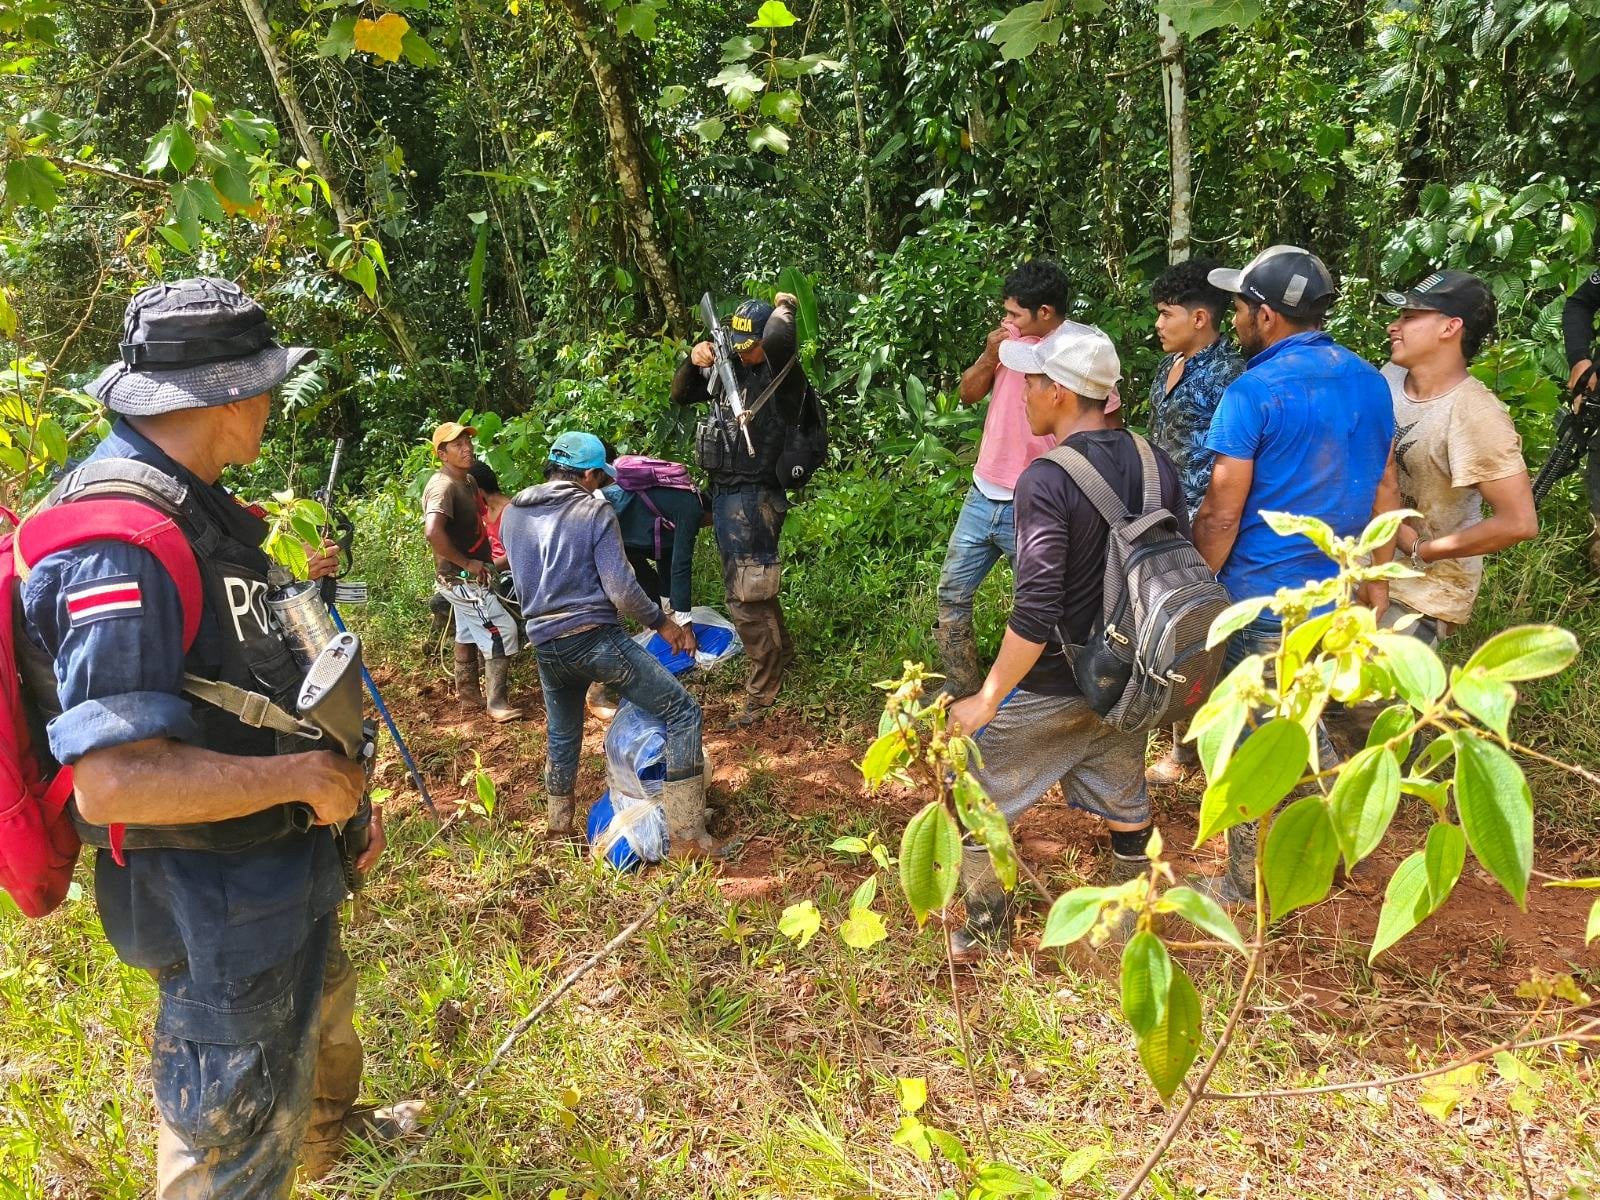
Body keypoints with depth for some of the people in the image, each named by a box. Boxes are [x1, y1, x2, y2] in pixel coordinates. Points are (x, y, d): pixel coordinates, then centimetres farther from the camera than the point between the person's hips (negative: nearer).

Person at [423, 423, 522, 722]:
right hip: (462, 578, -10)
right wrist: (466, 562, -27)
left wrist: (483, 560, 12)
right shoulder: (443, 485, -23)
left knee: (469, 634, 19)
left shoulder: (468, 480, 7)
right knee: (502, 631, -9)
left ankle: (468, 697, 32)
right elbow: (433, 532, -38)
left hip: (466, 577, 10)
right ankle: (498, 704, -2)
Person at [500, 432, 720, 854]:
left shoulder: (512, 515, 11)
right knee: (682, 712, 0)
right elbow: (622, 590, -12)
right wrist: (662, 622, 1)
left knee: (561, 736, 29)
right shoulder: (594, 510, -6)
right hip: (595, 638, -6)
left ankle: (558, 827, 45)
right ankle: (687, 838, -5)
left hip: (545, 646, 7)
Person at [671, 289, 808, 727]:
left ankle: (762, 693, 4)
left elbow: (778, 339, -35)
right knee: (752, 585, 23)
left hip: (754, 497, -8)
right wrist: (693, 360, -6)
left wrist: (785, 307, -14)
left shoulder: (782, 375, -13)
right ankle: (782, 650, 44)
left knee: (746, 597, -7)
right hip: (724, 492, 8)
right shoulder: (730, 368, 8)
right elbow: (680, 395, 13)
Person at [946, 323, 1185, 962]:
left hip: (1051, 687, -6)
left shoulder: (1046, 480, -23)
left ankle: (988, 928, 26)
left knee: (973, 798, 13)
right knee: (1123, 795, 23)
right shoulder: (1154, 462, -2)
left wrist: (985, 701, -17)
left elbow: (1036, 614, -27)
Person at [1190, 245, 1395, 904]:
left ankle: (1246, 887, 20)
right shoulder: (1370, 381, 6)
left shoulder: (1254, 392, -16)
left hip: (1264, 603, -7)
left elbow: (1221, 515, -16)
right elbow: (1380, 496, 13)